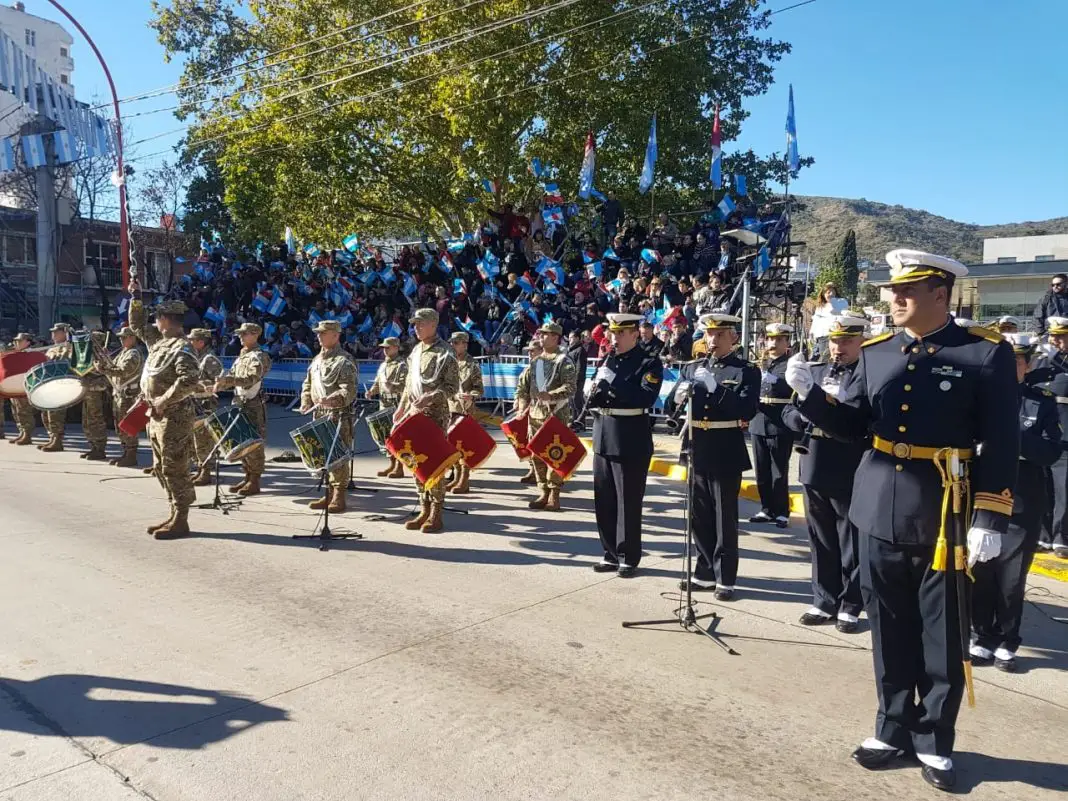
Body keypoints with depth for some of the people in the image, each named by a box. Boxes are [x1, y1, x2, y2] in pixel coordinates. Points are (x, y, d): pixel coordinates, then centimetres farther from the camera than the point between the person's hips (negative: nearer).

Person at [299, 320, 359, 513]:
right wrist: (306, 403, 7)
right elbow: (307, 384, 23)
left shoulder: (344, 362, -10)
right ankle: (328, 494, 22)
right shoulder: (317, 359, 15)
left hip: (338, 416, -8)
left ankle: (339, 497, 2)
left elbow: (349, 391, -19)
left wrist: (330, 400, -33)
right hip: (320, 415, 8)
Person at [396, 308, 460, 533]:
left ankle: (436, 514, 4)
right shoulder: (416, 350, 14)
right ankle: (424, 510, 19)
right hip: (414, 414, 8)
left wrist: (431, 397, -25)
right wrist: (401, 408, 18)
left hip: (435, 415, -7)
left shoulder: (444, 354, -9)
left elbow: (453, 387, -12)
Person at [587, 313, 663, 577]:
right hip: (604, 439, 6)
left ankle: (629, 558, 14)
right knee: (604, 501, 12)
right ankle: (611, 553, 25)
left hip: (632, 441, -6)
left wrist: (613, 382, -22)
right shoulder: (606, 361, 12)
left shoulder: (649, 363, -6)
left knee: (628, 502, 1)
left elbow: (646, 398, -22)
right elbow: (592, 400, 17)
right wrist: (597, 391, -6)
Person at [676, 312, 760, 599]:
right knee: (700, 517, 12)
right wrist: (681, 395, -14)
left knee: (725, 520, 3)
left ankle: (725, 578, 14)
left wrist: (714, 392, -26)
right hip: (698, 452, 5)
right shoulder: (696, 369, 12)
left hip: (726, 455, -5)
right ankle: (705, 573, 25)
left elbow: (747, 410, -17)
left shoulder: (747, 371, -3)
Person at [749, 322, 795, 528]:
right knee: (762, 472, 11)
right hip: (758, 425, 5)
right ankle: (767, 509, 21)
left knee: (779, 473, 0)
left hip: (781, 427, -5)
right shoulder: (760, 364, 15)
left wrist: (774, 380, -23)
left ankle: (782, 513, 10)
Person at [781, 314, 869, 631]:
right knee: (821, 542, 14)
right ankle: (824, 601, 26)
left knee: (851, 545, 7)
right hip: (815, 471, 5)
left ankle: (850, 606, 20)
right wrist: (806, 416, -12)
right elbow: (789, 414, 9)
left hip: (852, 475, -5)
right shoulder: (815, 372, 11)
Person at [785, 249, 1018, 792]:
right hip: (880, 513, 4)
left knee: (941, 639, 10)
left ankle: (934, 741, 28)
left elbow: (1001, 445, -8)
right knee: (890, 633, 15)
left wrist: (990, 519, -13)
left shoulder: (987, 353, -7)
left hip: (944, 519, -3)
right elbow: (851, 425, 6)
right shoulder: (875, 352, 5)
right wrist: (808, 393, -9)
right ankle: (894, 729, 31)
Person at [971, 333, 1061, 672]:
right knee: (980, 574, 9)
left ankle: (1006, 644, 22)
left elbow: (1051, 451, -8)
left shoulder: (1043, 401, 2)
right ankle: (983, 638, 23)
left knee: (1012, 579, 8)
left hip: (1022, 506, 0)